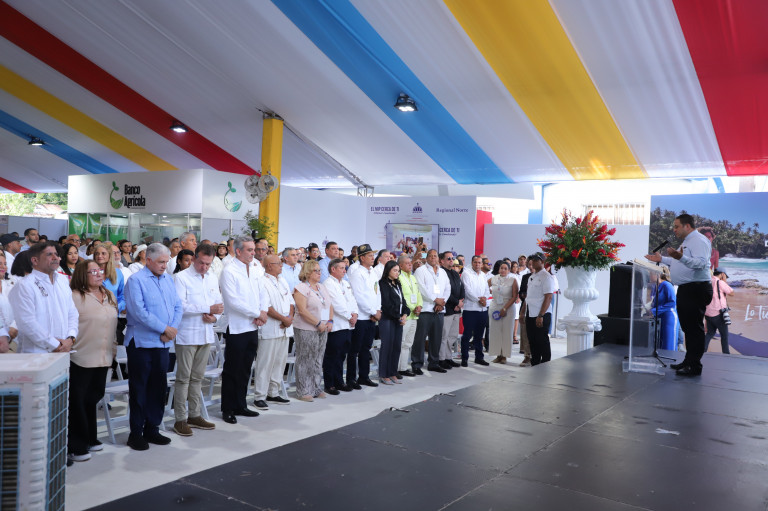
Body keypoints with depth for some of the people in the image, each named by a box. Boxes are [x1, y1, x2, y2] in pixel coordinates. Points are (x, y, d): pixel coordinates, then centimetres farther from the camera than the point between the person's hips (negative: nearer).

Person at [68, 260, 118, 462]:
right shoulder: (75, 297, -11)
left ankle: (89, 439, 29)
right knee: (77, 402, 0)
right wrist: (69, 346, -17)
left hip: (103, 358, 7)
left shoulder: (109, 296, 12)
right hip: (81, 359, -7)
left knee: (92, 399, 16)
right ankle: (76, 446, 9)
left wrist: (113, 349, 17)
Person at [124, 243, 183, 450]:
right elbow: (139, 311, -18)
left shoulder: (168, 279, 11)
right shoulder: (136, 280, -9)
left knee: (158, 387, 12)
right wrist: (165, 329, -15)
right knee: (139, 388, 3)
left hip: (163, 342, 6)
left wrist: (173, 329, -8)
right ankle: (136, 433, 12)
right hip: (142, 342, -6)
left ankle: (152, 429, 23)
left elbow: (177, 306, 9)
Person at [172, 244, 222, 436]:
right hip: (187, 335, -6)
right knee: (183, 378, -2)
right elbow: (181, 306, -16)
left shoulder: (213, 278, 13)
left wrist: (215, 316, -4)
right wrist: (208, 308, -19)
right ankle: (180, 419, 6)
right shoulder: (181, 277, -8)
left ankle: (195, 415, 22)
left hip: (206, 334, 6)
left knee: (197, 377, 14)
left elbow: (219, 302, 17)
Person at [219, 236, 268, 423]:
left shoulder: (253, 270, 13)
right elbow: (233, 301, -19)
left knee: (245, 370, 14)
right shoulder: (229, 271, -11)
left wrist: (263, 313, -5)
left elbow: (263, 294, 14)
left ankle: (240, 406, 24)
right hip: (236, 328, -7)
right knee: (232, 371, 2)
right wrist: (257, 314, -13)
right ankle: (227, 409, 12)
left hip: (252, 327, 7)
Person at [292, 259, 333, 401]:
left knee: (318, 360, 11)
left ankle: (316, 388, 20)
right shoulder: (301, 288, -9)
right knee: (305, 360, -2)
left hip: (323, 329, 7)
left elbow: (330, 306, 18)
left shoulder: (322, 287, 15)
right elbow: (303, 310, -17)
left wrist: (330, 321, 0)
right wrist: (318, 324, -17)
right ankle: (304, 391, 5)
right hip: (306, 330, -7)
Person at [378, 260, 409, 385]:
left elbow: (402, 300, 14)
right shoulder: (383, 284, -7)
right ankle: (384, 375, 2)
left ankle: (393, 374, 15)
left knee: (397, 346, 7)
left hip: (399, 319, 8)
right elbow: (387, 303, -12)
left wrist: (405, 314, -3)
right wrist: (398, 317, -9)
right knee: (387, 346, -5)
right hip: (387, 319, -8)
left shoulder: (397, 284, 17)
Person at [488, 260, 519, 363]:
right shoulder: (493, 279, 4)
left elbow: (514, 297, -7)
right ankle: (498, 355, 8)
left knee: (506, 331, -1)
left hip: (508, 308, -2)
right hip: (494, 307, 2)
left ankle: (504, 356, 6)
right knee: (495, 331, 0)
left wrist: (505, 308, -12)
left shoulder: (513, 280, -3)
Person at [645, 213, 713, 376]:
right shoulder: (687, 242, 22)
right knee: (687, 326, 15)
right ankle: (688, 361, 24)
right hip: (685, 290, 11)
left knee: (694, 327, -8)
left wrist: (681, 257, -40)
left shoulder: (699, 240, -12)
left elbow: (701, 263, -27)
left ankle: (695, 366, -5)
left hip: (696, 289, -11)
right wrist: (662, 259, 27)